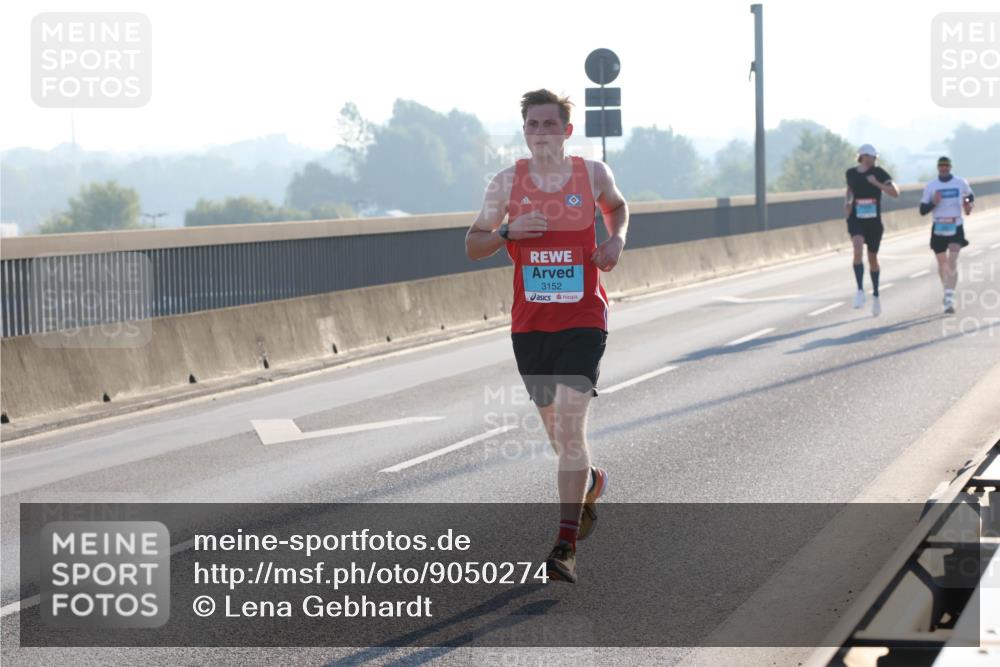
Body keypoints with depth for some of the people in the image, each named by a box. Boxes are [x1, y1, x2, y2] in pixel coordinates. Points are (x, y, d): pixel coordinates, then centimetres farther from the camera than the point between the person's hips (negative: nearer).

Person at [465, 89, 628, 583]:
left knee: (570, 426, -15)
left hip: (582, 321, -2)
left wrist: (617, 238, 3)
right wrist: (507, 231, -16)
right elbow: (472, 246, 4)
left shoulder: (593, 174, 1)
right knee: (556, 431, 14)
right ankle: (591, 482, 49)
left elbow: (616, 206, 24)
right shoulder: (507, 183, 1)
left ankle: (566, 547, -15)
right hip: (529, 324, 3)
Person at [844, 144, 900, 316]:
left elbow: (895, 192, -13)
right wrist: (847, 202, 5)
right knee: (858, 248, -27)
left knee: (873, 258, 10)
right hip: (856, 220, 0)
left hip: (874, 221, 0)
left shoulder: (878, 173, -5)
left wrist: (877, 183, -22)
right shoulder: (851, 173, 2)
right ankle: (860, 291, -26)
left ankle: (875, 295, 30)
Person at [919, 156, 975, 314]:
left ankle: (950, 298, -24)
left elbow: (970, 196, 21)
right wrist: (933, 203, -21)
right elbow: (922, 210, -2)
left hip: (956, 228, -2)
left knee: (952, 262, -17)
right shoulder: (931, 186, -1)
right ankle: (947, 290, 39)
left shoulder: (961, 183, 0)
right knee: (942, 263, 14)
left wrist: (968, 203, -2)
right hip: (938, 229, 2)